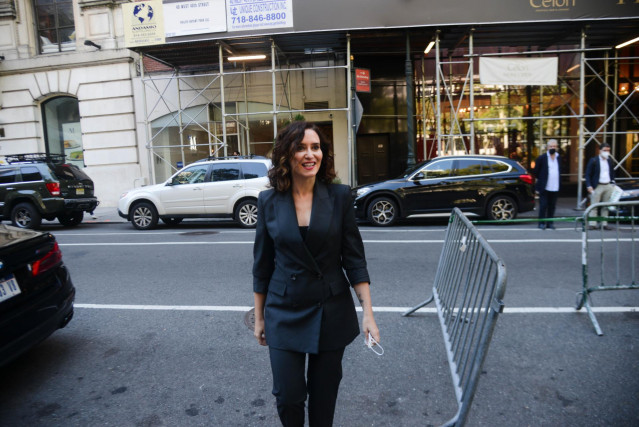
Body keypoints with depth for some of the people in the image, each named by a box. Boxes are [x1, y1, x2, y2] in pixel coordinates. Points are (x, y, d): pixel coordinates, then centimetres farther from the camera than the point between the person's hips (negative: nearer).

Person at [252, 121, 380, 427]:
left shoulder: (340, 196, -7)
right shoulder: (269, 201, -4)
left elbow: (355, 260, -4)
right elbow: (262, 266, 3)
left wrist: (368, 312, -10)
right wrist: (259, 318, 7)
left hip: (331, 312, 0)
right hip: (285, 313, 0)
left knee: (324, 393, 14)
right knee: (288, 396, 5)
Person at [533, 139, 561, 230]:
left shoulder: (559, 158, 10)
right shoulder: (542, 158, -3)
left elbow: (559, 171, 20)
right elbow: (536, 171, 3)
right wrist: (539, 180, 6)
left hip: (555, 187, 4)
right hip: (544, 187, -4)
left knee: (552, 206, 9)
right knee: (543, 205, -3)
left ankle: (550, 223, 16)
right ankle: (541, 223, 4)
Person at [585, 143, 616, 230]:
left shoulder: (610, 161, 11)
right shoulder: (593, 161, -5)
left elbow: (612, 173, 21)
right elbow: (588, 174, -6)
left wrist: (613, 183, 11)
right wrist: (589, 186, -14)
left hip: (608, 186, 5)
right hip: (597, 186, -5)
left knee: (606, 206, 8)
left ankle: (604, 224, 13)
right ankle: (592, 224, -1)